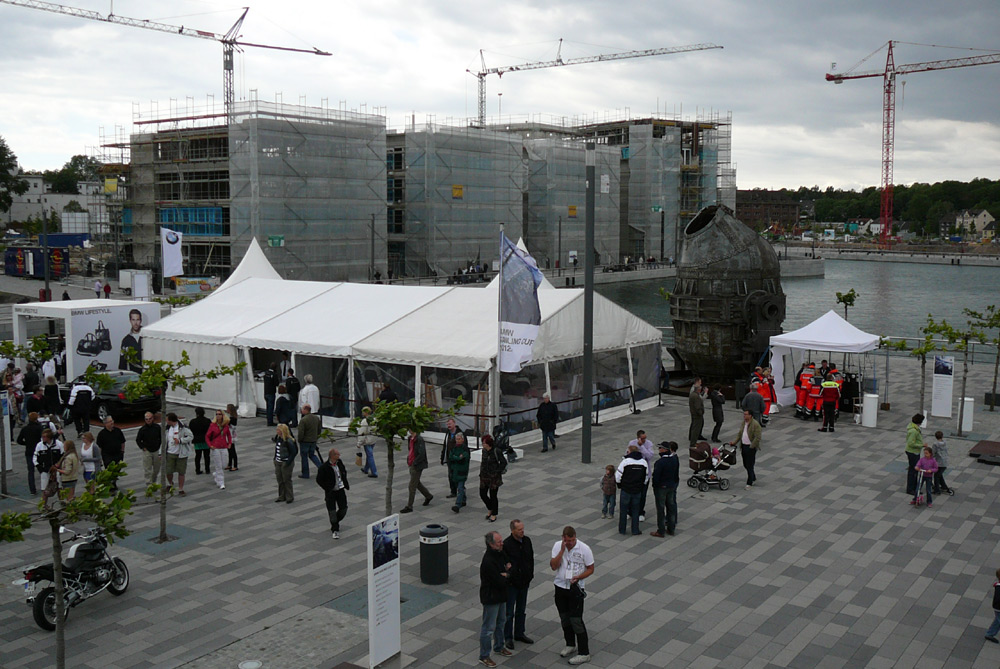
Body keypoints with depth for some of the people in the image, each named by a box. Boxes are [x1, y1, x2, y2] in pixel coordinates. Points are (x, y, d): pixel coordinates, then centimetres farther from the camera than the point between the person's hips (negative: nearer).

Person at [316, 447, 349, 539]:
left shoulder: (340, 462, -3)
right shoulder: (325, 467, -19)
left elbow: (344, 471, 17)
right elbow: (319, 479, -10)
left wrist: (345, 483, 11)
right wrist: (327, 488, -12)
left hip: (340, 489, 5)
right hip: (331, 492, -5)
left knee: (343, 509, 8)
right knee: (332, 511, -2)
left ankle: (335, 522, 35)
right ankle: (335, 530, 11)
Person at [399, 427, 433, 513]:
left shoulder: (419, 440, -20)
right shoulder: (410, 438, 8)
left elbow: (421, 454, -24)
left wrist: (414, 463, -19)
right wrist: (408, 460, 10)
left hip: (417, 466, -9)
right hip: (412, 465, 9)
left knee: (412, 486, -4)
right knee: (416, 483, 21)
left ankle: (409, 506, 4)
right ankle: (428, 496, 40)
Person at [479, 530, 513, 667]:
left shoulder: (499, 554, -1)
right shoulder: (488, 561, -30)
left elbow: (509, 565, 9)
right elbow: (500, 582, -29)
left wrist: (506, 573, -13)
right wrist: (506, 575, -9)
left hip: (501, 595, 9)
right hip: (491, 598, -9)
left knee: (501, 622, 24)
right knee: (488, 627, 2)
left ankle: (499, 647, 43)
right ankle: (484, 656, 14)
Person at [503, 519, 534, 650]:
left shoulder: (527, 541, -1)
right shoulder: (506, 544, -20)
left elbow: (531, 558, 11)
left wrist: (530, 574, 7)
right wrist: (509, 579, -15)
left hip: (524, 582, 6)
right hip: (511, 584, -6)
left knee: (521, 610, 19)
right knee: (509, 612, 4)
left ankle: (519, 634, 33)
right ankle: (508, 638, 17)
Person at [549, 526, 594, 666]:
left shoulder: (584, 548, -15)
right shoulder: (557, 546, -7)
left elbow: (590, 569, -7)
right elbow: (553, 566, -15)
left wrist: (578, 577, -23)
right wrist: (562, 550, -24)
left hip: (576, 588, -4)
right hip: (560, 586, 4)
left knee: (576, 620, -5)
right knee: (564, 618, 17)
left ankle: (584, 653, 3)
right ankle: (570, 645, 36)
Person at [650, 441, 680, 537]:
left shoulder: (660, 462, -25)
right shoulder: (675, 460, -1)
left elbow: (656, 477, -21)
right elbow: (676, 474, 8)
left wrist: (654, 486, -5)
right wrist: (673, 484, 18)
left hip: (661, 487, -7)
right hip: (671, 486, 7)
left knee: (660, 509, 2)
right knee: (671, 507, 16)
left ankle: (660, 531, 9)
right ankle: (671, 529, 25)